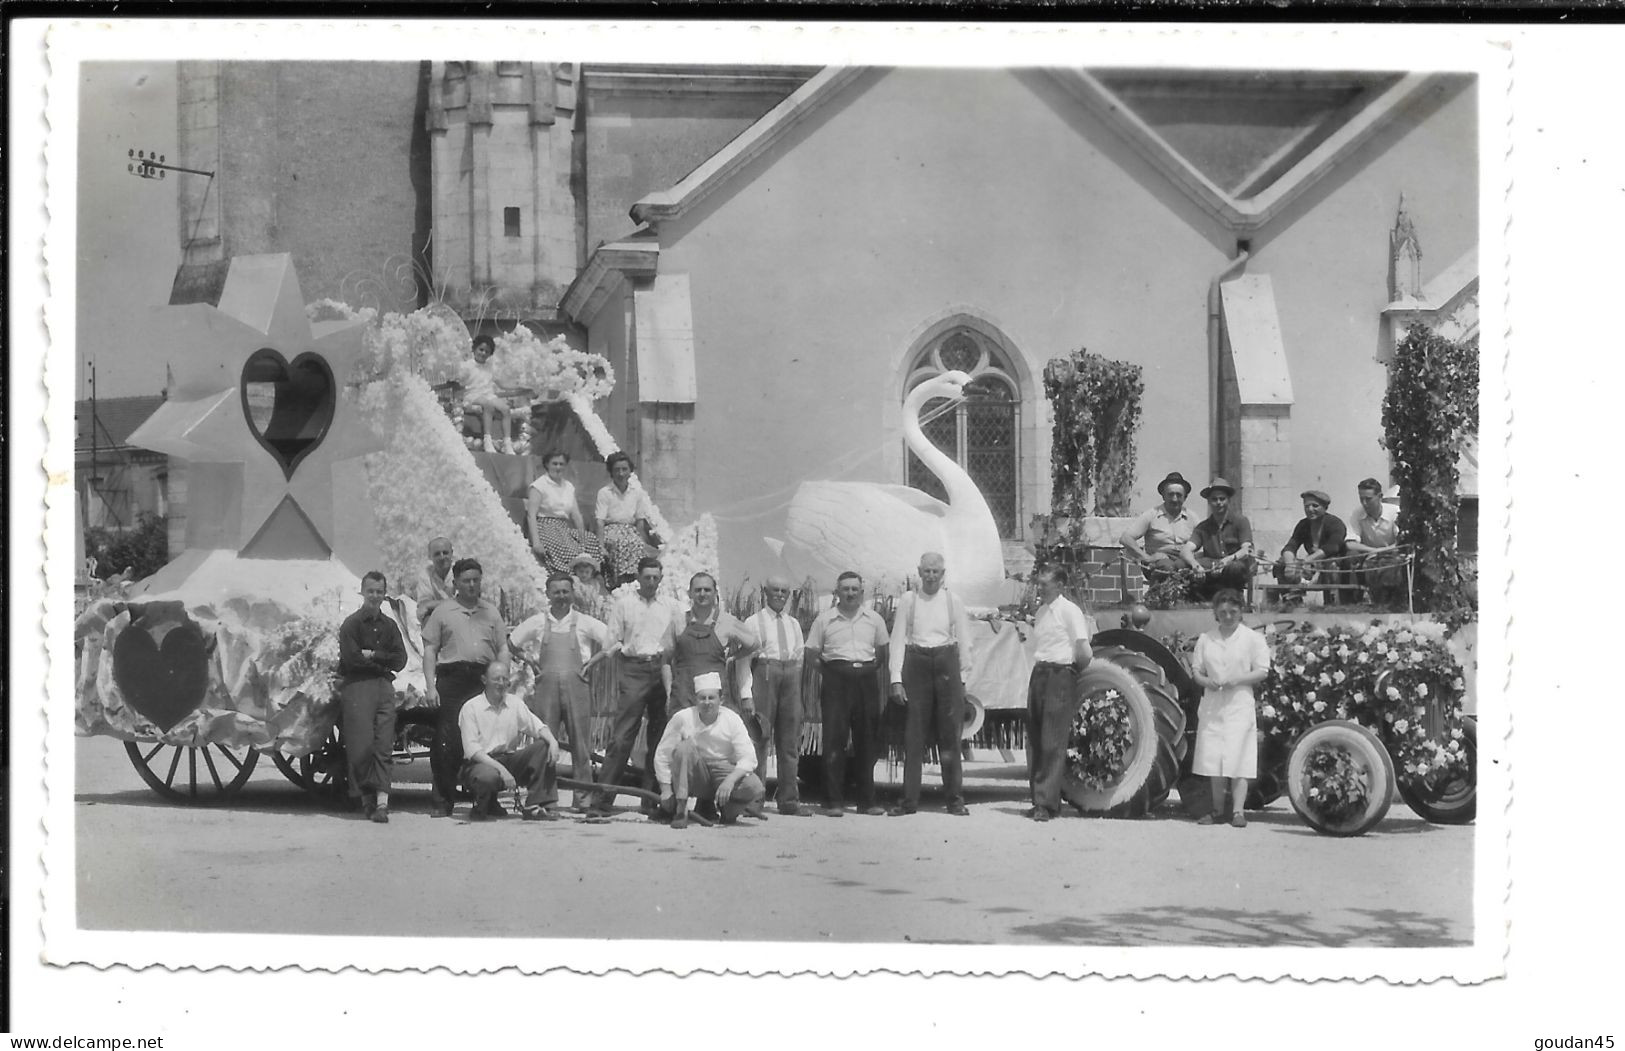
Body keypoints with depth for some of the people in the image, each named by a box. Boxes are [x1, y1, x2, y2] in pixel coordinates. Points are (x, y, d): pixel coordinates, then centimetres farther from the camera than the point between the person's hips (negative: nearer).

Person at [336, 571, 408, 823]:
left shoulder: (389, 626, 18)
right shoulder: (351, 624, 3)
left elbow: (401, 660, 7)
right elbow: (351, 658, -9)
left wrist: (371, 655, -4)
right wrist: (383, 661, -1)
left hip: (384, 686, 4)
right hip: (357, 686, -4)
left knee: (384, 745, -7)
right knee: (362, 744, -10)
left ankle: (381, 800, -12)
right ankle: (366, 798, -1)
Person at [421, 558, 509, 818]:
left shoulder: (491, 612, 17)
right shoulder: (442, 612, 9)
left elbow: (503, 649, 16)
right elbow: (430, 650, 5)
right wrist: (430, 686, -5)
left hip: (485, 679, 2)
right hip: (451, 677, -2)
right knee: (447, 741, -6)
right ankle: (442, 802, -1)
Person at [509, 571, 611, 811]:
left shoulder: (584, 623, 5)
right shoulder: (538, 622, 8)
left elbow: (611, 642, 7)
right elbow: (511, 643, 18)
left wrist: (590, 663, 2)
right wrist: (530, 662, 8)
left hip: (576, 684, 0)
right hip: (546, 686, 1)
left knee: (580, 743, 0)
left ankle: (582, 797, 5)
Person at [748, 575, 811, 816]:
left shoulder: (794, 624, 18)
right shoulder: (754, 622, 3)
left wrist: (797, 689, 10)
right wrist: (746, 692, -9)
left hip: (790, 677, 5)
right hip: (764, 673, -5)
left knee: (790, 741, 6)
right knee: (758, 738, -6)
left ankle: (788, 800, 11)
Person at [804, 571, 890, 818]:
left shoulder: (874, 619, 9)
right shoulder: (825, 619, 3)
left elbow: (883, 650, 18)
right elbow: (813, 653, 7)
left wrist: (871, 668, 7)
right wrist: (828, 671, 1)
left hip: (866, 679, 3)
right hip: (837, 680, -2)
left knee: (867, 741, 5)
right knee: (834, 739, -6)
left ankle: (866, 801, 12)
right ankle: (833, 801, -3)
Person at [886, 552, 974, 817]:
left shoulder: (953, 601, 5)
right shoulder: (908, 600, 4)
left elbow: (964, 641, 9)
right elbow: (897, 639, 3)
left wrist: (963, 677, 5)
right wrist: (896, 679, -3)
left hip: (946, 665, 0)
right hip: (916, 664, 0)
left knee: (950, 735, 2)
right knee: (913, 735, 0)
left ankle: (955, 800, 9)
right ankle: (909, 800, 5)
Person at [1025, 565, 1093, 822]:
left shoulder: (1069, 610, -9)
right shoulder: (1040, 611, 14)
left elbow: (1085, 653, -12)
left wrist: (1073, 669, 3)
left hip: (1060, 676, -8)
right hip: (1038, 674, 8)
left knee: (1052, 743, -8)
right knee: (1035, 740, 7)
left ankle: (1047, 803, -8)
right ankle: (1039, 799, 14)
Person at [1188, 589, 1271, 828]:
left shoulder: (1253, 638, 2)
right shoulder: (1206, 639, 12)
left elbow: (1262, 672, -3)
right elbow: (1196, 670, 12)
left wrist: (1237, 680, -18)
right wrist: (1206, 681, -10)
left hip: (1239, 707, -4)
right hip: (1212, 707, 4)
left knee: (1238, 762, -9)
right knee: (1213, 762, 4)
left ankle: (1238, 811, -9)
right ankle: (1217, 810, 13)